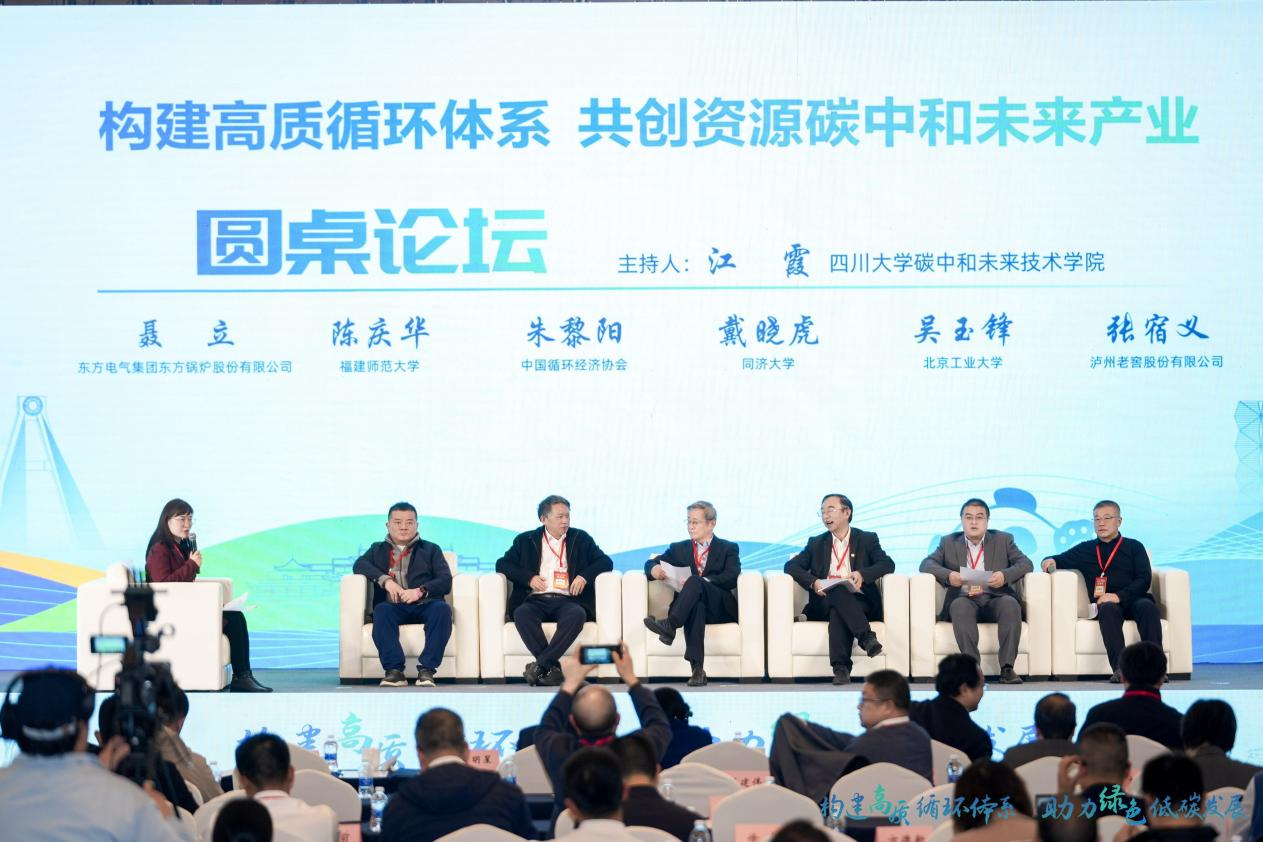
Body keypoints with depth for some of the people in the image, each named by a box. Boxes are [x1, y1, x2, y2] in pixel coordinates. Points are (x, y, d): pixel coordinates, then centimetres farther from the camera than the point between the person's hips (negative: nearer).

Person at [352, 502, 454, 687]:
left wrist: (421, 591, -12)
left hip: (424, 605, 0)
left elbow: (446, 582, 8)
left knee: (442, 608, -34)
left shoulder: (431, 549, 22)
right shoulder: (378, 550, 26)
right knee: (381, 610, -34)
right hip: (394, 607, 0)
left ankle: (426, 669, -37)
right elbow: (359, 565, 4)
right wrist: (385, 580, -13)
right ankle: (394, 670, -39)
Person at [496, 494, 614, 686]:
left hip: (567, 600, 0)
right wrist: (528, 577, -4)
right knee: (522, 614, -35)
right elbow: (502, 564, 12)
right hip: (536, 600, 0)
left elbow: (605, 562, 13)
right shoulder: (525, 540, 19)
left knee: (577, 614, -36)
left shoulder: (581, 539, 20)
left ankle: (540, 664, -36)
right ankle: (552, 668, -36)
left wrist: (585, 576, -6)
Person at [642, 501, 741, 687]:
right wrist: (654, 569, -10)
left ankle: (670, 625, -51)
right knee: (695, 605, -39)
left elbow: (731, 578, -3)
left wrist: (702, 581, -19)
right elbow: (651, 563, 17)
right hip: (693, 605, 2)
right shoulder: (679, 549, 26)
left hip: (721, 607, -2)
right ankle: (696, 668, -52)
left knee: (695, 582, -33)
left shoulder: (728, 549, 15)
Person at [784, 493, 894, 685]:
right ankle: (867, 637, -50)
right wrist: (812, 582, -11)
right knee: (839, 593, -36)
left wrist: (862, 574, -18)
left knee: (837, 612, -38)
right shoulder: (816, 543, 22)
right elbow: (791, 566, 9)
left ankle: (841, 667, -50)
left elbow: (888, 564, 2)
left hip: (859, 602, -1)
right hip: (824, 602, 1)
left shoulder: (867, 539, 16)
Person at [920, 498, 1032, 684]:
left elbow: (1026, 563, 5)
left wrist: (1005, 575, -17)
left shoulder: (1003, 540, 16)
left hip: (995, 600, 0)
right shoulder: (949, 542, 17)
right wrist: (948, 575, -17)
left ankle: (1007, 667, -37)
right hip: (964, 600, 0)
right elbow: (926, 564, 5)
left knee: (1010, 604, -34)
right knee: (960, 605, -36)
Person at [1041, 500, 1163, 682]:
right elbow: (1059, 560, 26)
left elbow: (1144, 579, 4)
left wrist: (1119, 596, -14)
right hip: (1104, 604, 0)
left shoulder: (1133, 547, 17)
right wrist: (1050, 561, -1)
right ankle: (1120, 668, -50)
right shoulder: (1086, 549, 23)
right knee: (1108, 609, -35)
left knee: (1148, 606, -34)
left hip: (1132, 600, 0)